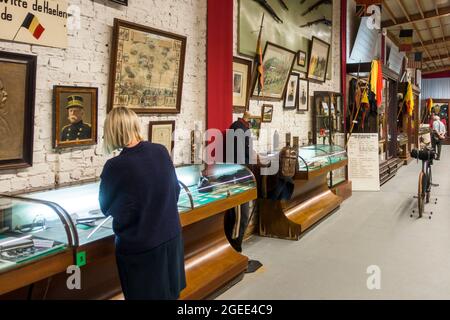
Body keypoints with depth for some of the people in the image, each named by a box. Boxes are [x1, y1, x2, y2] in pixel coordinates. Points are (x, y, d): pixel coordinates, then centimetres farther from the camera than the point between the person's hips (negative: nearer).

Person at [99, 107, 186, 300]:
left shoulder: (115, 167, -20)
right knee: (169, 292, 22)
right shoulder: (161, 151, -8)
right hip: (171, 237, 5)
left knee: (145, 294, 14)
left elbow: (106, 208, -2)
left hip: (139, 247, -4)